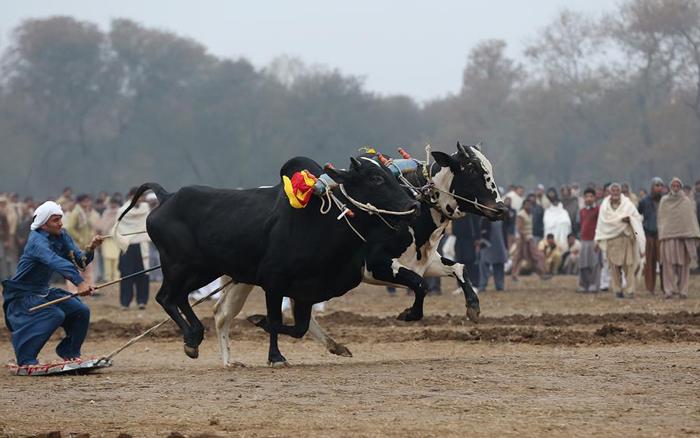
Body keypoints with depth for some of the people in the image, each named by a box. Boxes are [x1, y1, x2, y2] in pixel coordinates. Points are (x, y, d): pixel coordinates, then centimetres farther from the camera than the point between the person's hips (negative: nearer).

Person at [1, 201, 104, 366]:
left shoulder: (61, 236, 1)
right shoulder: (37, 241, -27)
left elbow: (80, 260, -3)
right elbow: (55, 261, -44)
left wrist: (90, 249, -26)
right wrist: (79, 282, -57)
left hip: (43, 292, 8)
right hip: (22, 295, -8)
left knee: (81, 311, 1)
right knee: (55, 315, -28)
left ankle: (69, 352, 18)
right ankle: (25, 359, -23)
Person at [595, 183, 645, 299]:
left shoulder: (627, 204, 6)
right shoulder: (605, 205, 8)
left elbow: (637, 217, 2)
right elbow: (605, 220, 0)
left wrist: (629, 219, -15)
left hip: (626, 236, -1)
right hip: (611, 237, 1)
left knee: (629, 264, -8)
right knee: (615, 265, -3)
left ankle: (630, 290, -9)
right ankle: (618, 290, 3)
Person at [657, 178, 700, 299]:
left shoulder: (687, 202, 7)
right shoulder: (664, 201, 9)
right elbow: (661, 219, 8)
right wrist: (661, 236, -1)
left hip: (684, 234, 0)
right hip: (668, 236, 0)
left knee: (683, 264, 0)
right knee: (669, 263, -10)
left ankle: (683, 289, 4)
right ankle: (669, 290, -11)